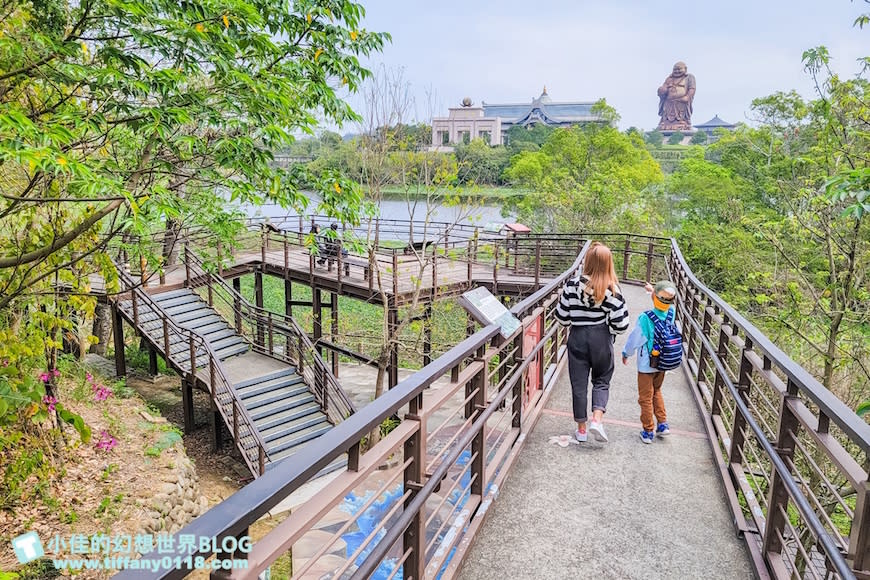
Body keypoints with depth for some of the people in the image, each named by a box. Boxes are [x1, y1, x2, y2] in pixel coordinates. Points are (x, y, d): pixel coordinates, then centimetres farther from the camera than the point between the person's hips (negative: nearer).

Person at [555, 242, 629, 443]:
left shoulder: (572, 284, -10)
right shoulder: (611, 289, -12)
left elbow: (562, 316, -3)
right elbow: (621, 323, -10)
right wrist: (610, 333, 11)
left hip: (577, 337, 0)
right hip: (601, 338, 0)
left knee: (579, 383, 10)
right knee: (601, 381, 18)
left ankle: (581, 429, 19)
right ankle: (596, 419, 1)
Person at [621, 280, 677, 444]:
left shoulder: (645, 318, -27)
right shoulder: (671, 313, -10)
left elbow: (635, 339, -15)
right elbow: (666, 305, 16)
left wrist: (626, 353, 3)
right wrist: (652, 291, 27)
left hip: (647, 365, -5)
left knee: (646, 398, 9)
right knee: (656, 392, 27)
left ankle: (648, 432, 18)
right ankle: (663, 424, 26)